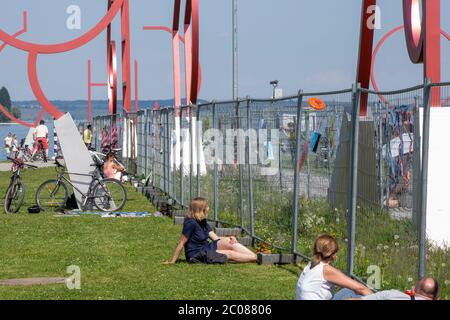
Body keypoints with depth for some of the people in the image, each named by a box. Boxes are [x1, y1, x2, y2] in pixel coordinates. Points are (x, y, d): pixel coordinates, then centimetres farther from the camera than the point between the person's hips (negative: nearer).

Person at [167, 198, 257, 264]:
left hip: (206, 248, 8)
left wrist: (230, 238, -12)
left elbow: (215, 238, 7)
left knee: (228, 242, -12)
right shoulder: (191, 223, -18)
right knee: (230, 254, -16)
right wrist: (172, 262, -16)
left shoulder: (203, 222, 10)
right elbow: (181, 243, -17)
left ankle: (254, 255, -20)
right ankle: (255, 258, -17)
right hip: (196, 254, -8)